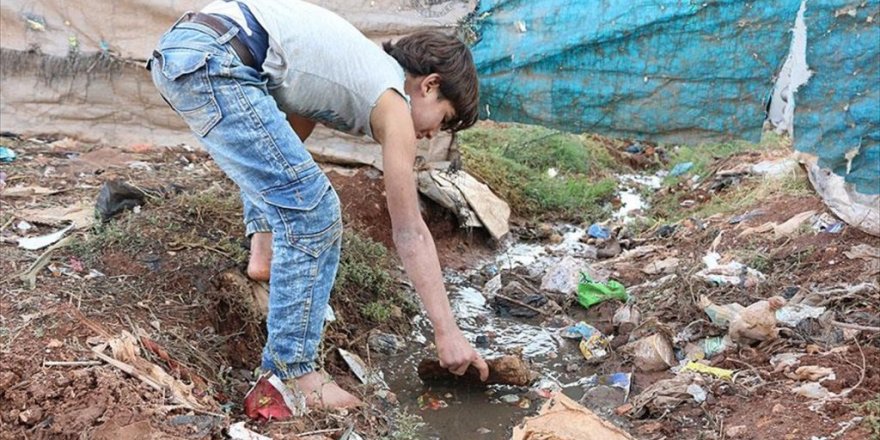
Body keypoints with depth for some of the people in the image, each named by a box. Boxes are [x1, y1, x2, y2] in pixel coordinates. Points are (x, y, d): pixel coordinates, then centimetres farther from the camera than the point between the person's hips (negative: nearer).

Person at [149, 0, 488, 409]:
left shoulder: (361, 69, 25)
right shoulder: (392, 103, 1)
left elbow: (281, 148, 28)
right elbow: (411, 233, 0)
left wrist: (263, 242, 31)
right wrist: (448, 332, 4)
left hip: (176, 45, 10)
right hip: (211, 58, -10)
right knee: (311, 211, -9)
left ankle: (264, 257, 27)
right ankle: (292, 371, -4)